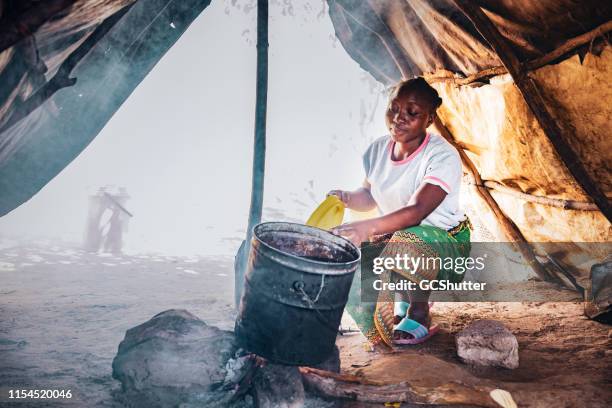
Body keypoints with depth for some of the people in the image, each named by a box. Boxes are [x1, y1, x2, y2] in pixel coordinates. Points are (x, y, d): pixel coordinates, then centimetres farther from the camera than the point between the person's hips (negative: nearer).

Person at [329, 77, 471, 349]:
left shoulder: (443, 157, -24)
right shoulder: (378, 149, -4)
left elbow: (416, 211, -36)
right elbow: (369, 196, 9)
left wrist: (367, 228, -50)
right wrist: (346, 198, -15)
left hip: (445, 242, -6)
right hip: (395, 234, 6)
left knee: (408, 242, -39)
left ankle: (419, 312, -10)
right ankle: (403, 300, 11)